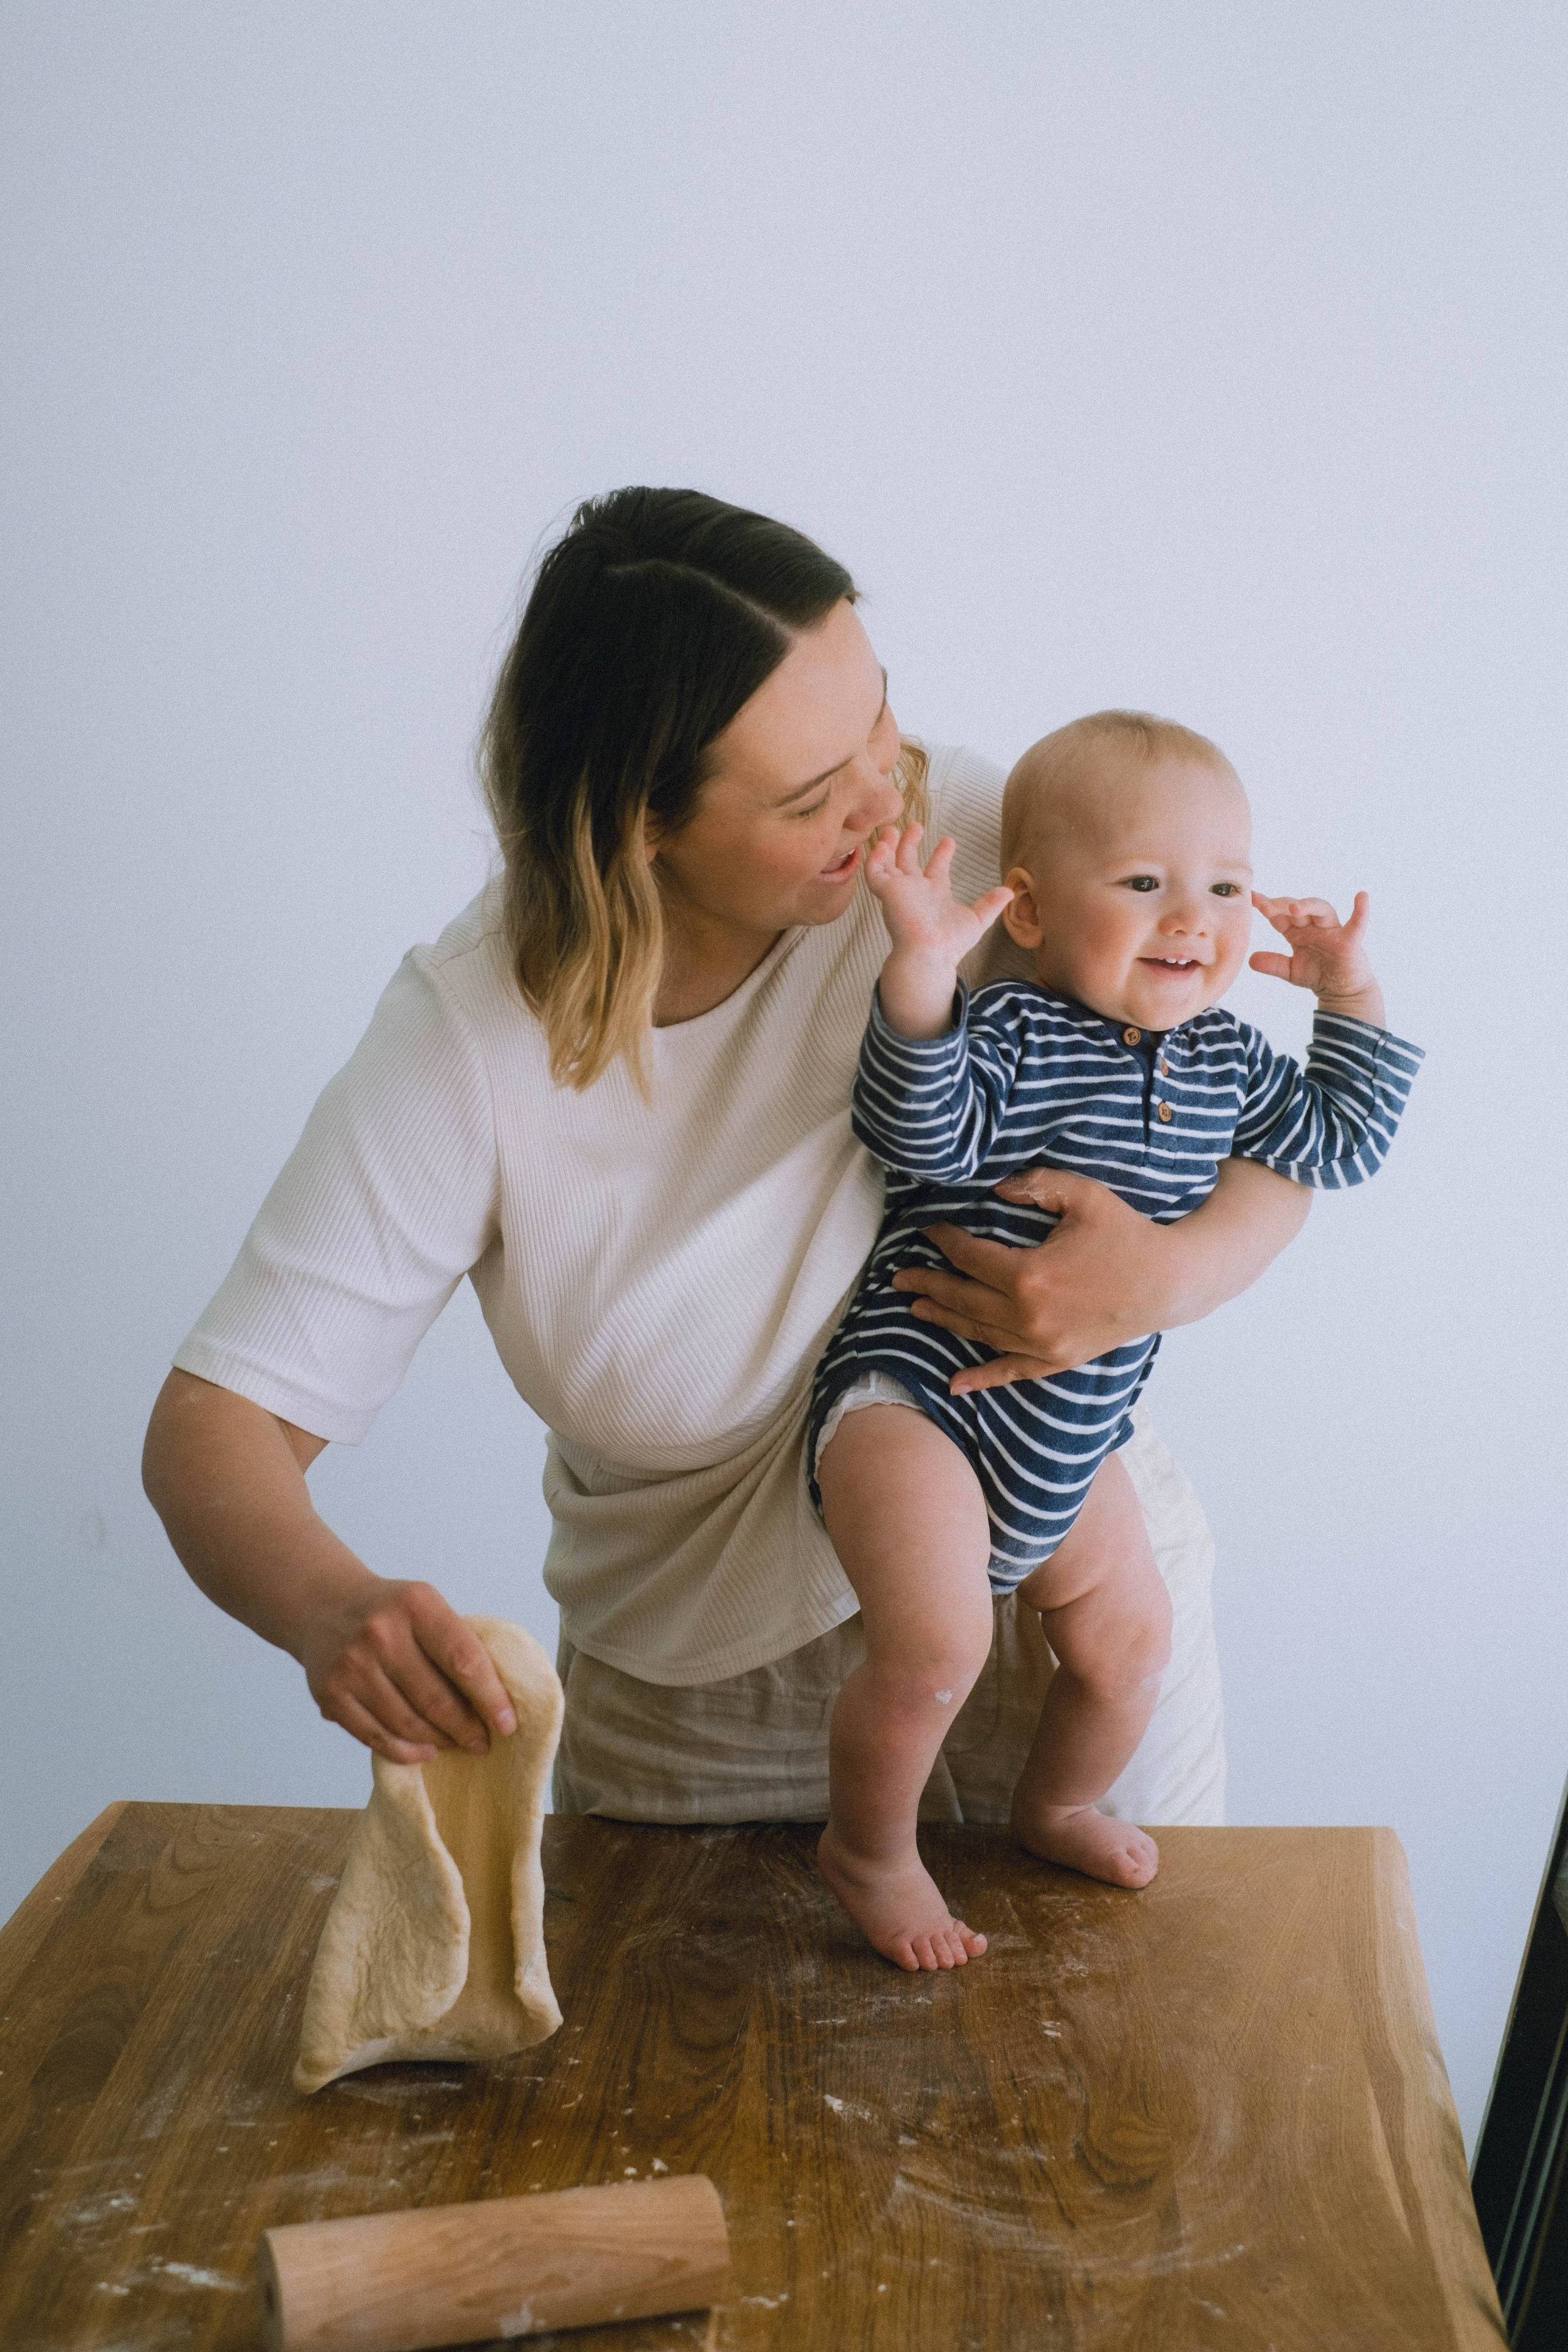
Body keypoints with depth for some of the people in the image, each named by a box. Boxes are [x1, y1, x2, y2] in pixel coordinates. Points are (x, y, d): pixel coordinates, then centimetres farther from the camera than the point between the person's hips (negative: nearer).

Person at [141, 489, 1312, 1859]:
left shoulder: (964, 837, -16)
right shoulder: (471, 1040, -18)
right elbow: (216, 1418, -16)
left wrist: (1176, 1272, -31)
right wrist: (330, 1611, -38)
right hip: (704, 1690, 0)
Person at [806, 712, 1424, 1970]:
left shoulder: (1220, 1053, 6)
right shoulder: (1008, 1034, -17)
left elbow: (1336, 1141, 20)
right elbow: (923, 1133, -34)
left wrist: (1353, 996, 11)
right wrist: (922, 969, -47)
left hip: (1067, 1439, 8)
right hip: (917, 1395, -8)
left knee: (1130, 1637, 20)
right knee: (937, 1644, -24)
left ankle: (1054, 1808, 50)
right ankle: (867, 1846, 6)